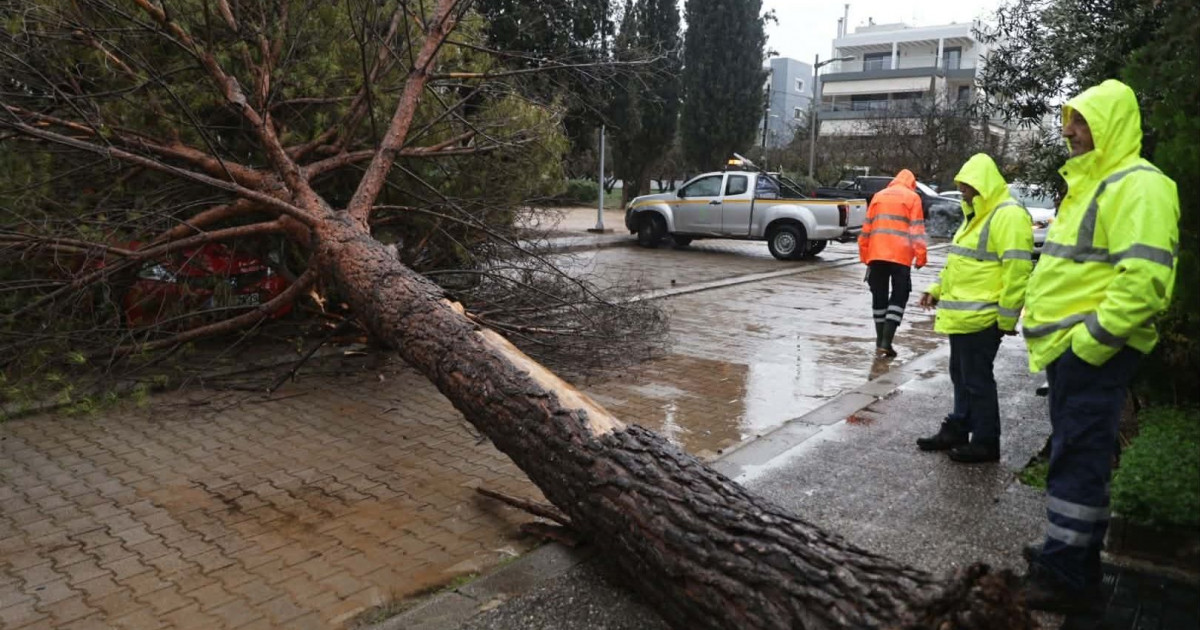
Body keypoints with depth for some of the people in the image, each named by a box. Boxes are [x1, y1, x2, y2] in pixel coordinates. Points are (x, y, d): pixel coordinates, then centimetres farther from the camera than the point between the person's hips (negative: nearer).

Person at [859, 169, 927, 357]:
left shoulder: (878, 196, 17)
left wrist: (865, 255, 19)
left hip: (876, 254, 4)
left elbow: (867, 228, 15)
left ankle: (880, 342, 12)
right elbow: (916, 230, -3)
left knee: (879, 296, 10)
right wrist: (920, 257, -3)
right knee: (899, 297, 2)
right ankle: (885, 343, -10)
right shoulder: (912, 197, 6)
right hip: (900, 255, -3)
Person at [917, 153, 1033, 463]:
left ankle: (985, 443, 10)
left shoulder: (1008, 215, -16)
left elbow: (1017, 271, -20)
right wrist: (938, 289, 17)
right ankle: (956, 431, 29)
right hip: (961, 315, 10)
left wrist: (1007, 318, -19)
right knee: (961, 377, 17)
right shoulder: (976, 214, 17)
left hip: (981, 318, -10)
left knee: (977, 380, -1)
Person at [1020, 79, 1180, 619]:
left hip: (1093, 351, -10)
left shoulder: (1137, 185, -14)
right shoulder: (1089, 182, 19)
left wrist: (1091, 340, -23)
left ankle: (1067, 577, 5)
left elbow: (1146, 277, -24)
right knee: (1075, 453, 17)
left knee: (1077, 457, -5)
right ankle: (1071, 554, 30)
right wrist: (1048, 326, 20)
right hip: (1068, 346, 10)